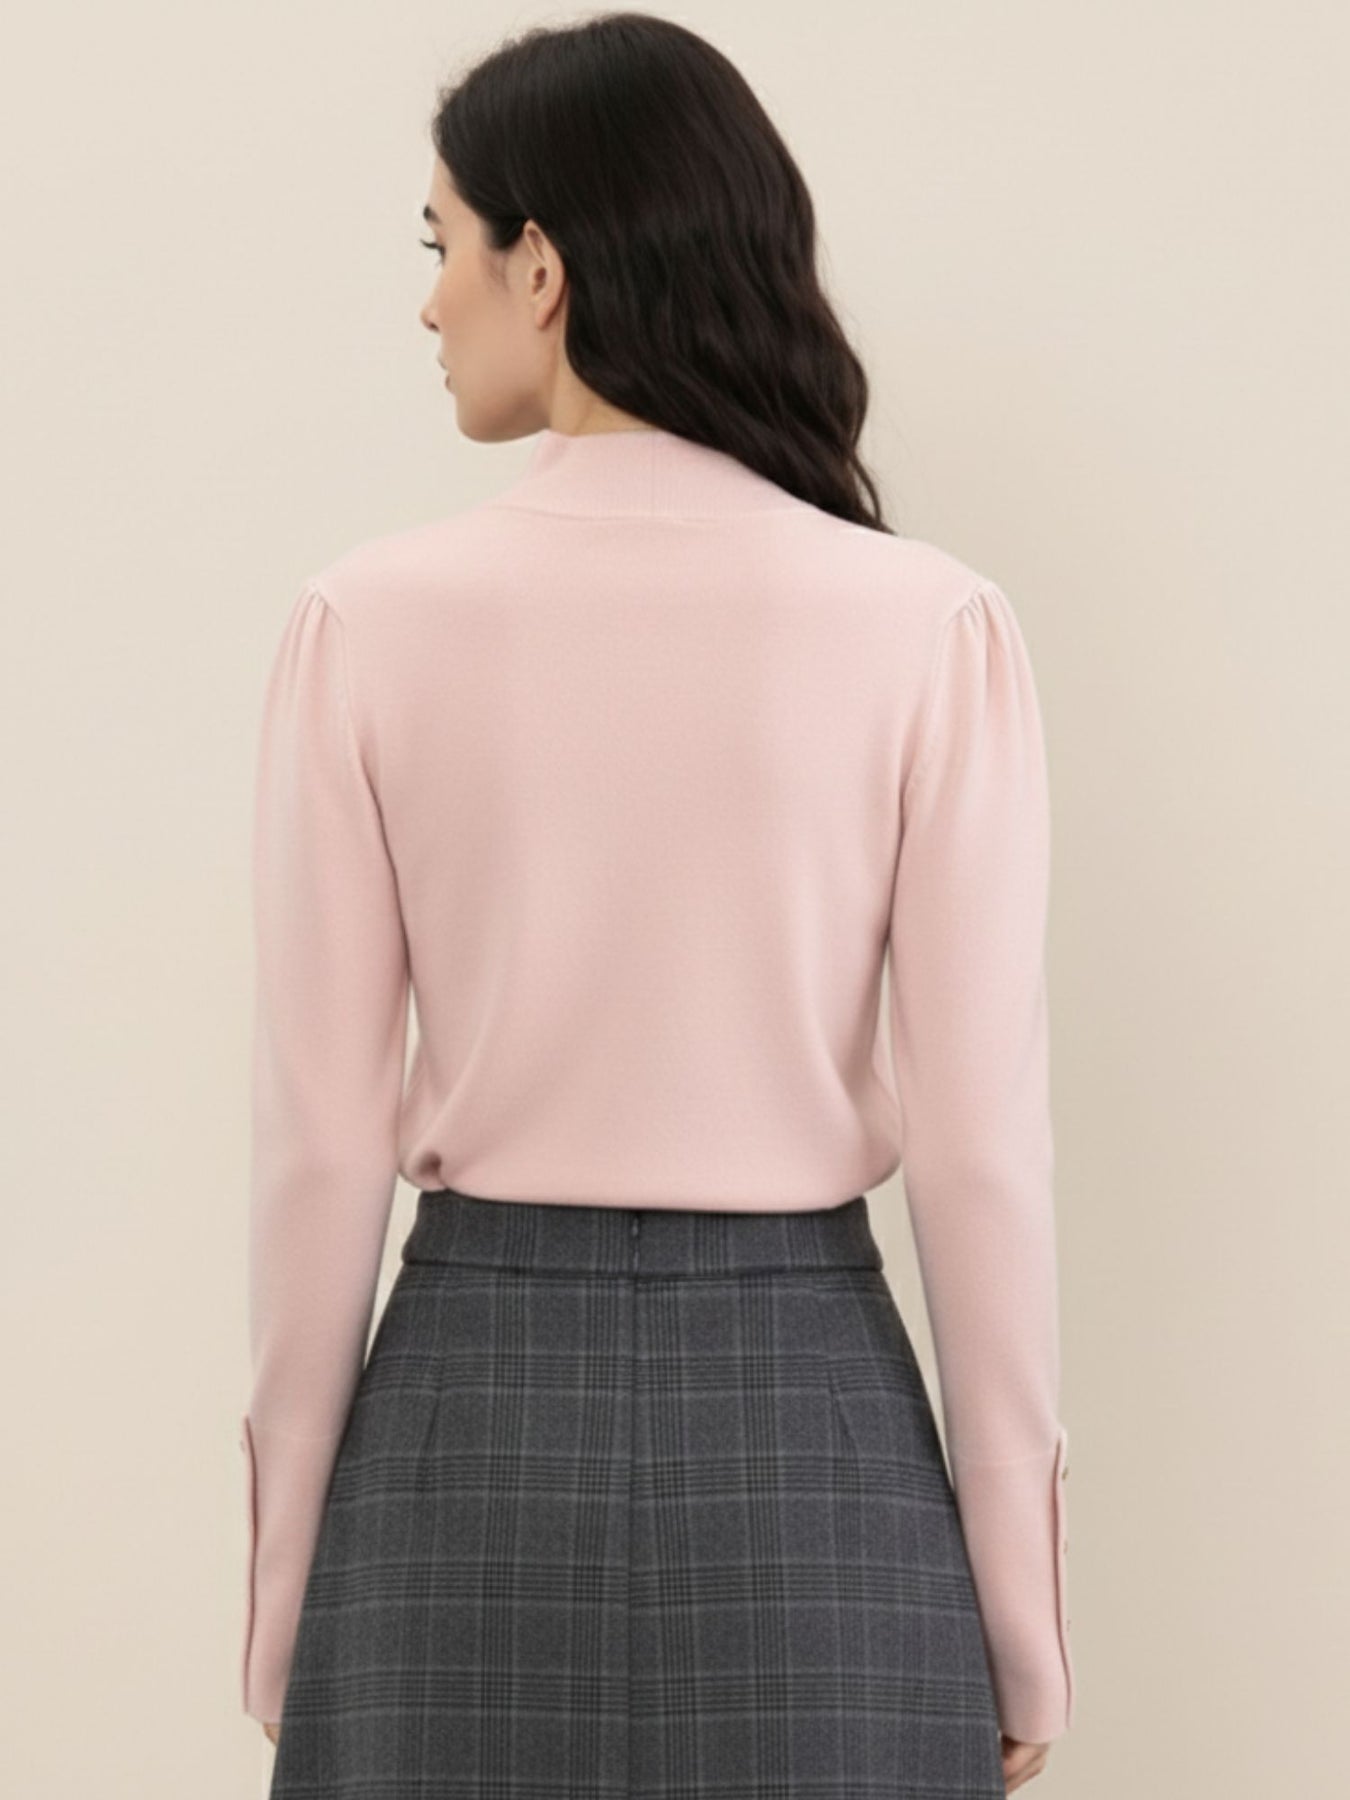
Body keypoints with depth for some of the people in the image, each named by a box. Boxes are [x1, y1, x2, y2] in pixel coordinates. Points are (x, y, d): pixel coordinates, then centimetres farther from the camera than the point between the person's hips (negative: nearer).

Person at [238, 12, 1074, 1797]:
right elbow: (980, 1141, -7)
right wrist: (1019, 1600, 3)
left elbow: (322, 1138, -4)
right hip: (801, 1413, 0)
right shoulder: (927, 626, -7)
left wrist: (291, 1569, 7)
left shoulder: (370, 621, -6)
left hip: (476, 1409, 1)